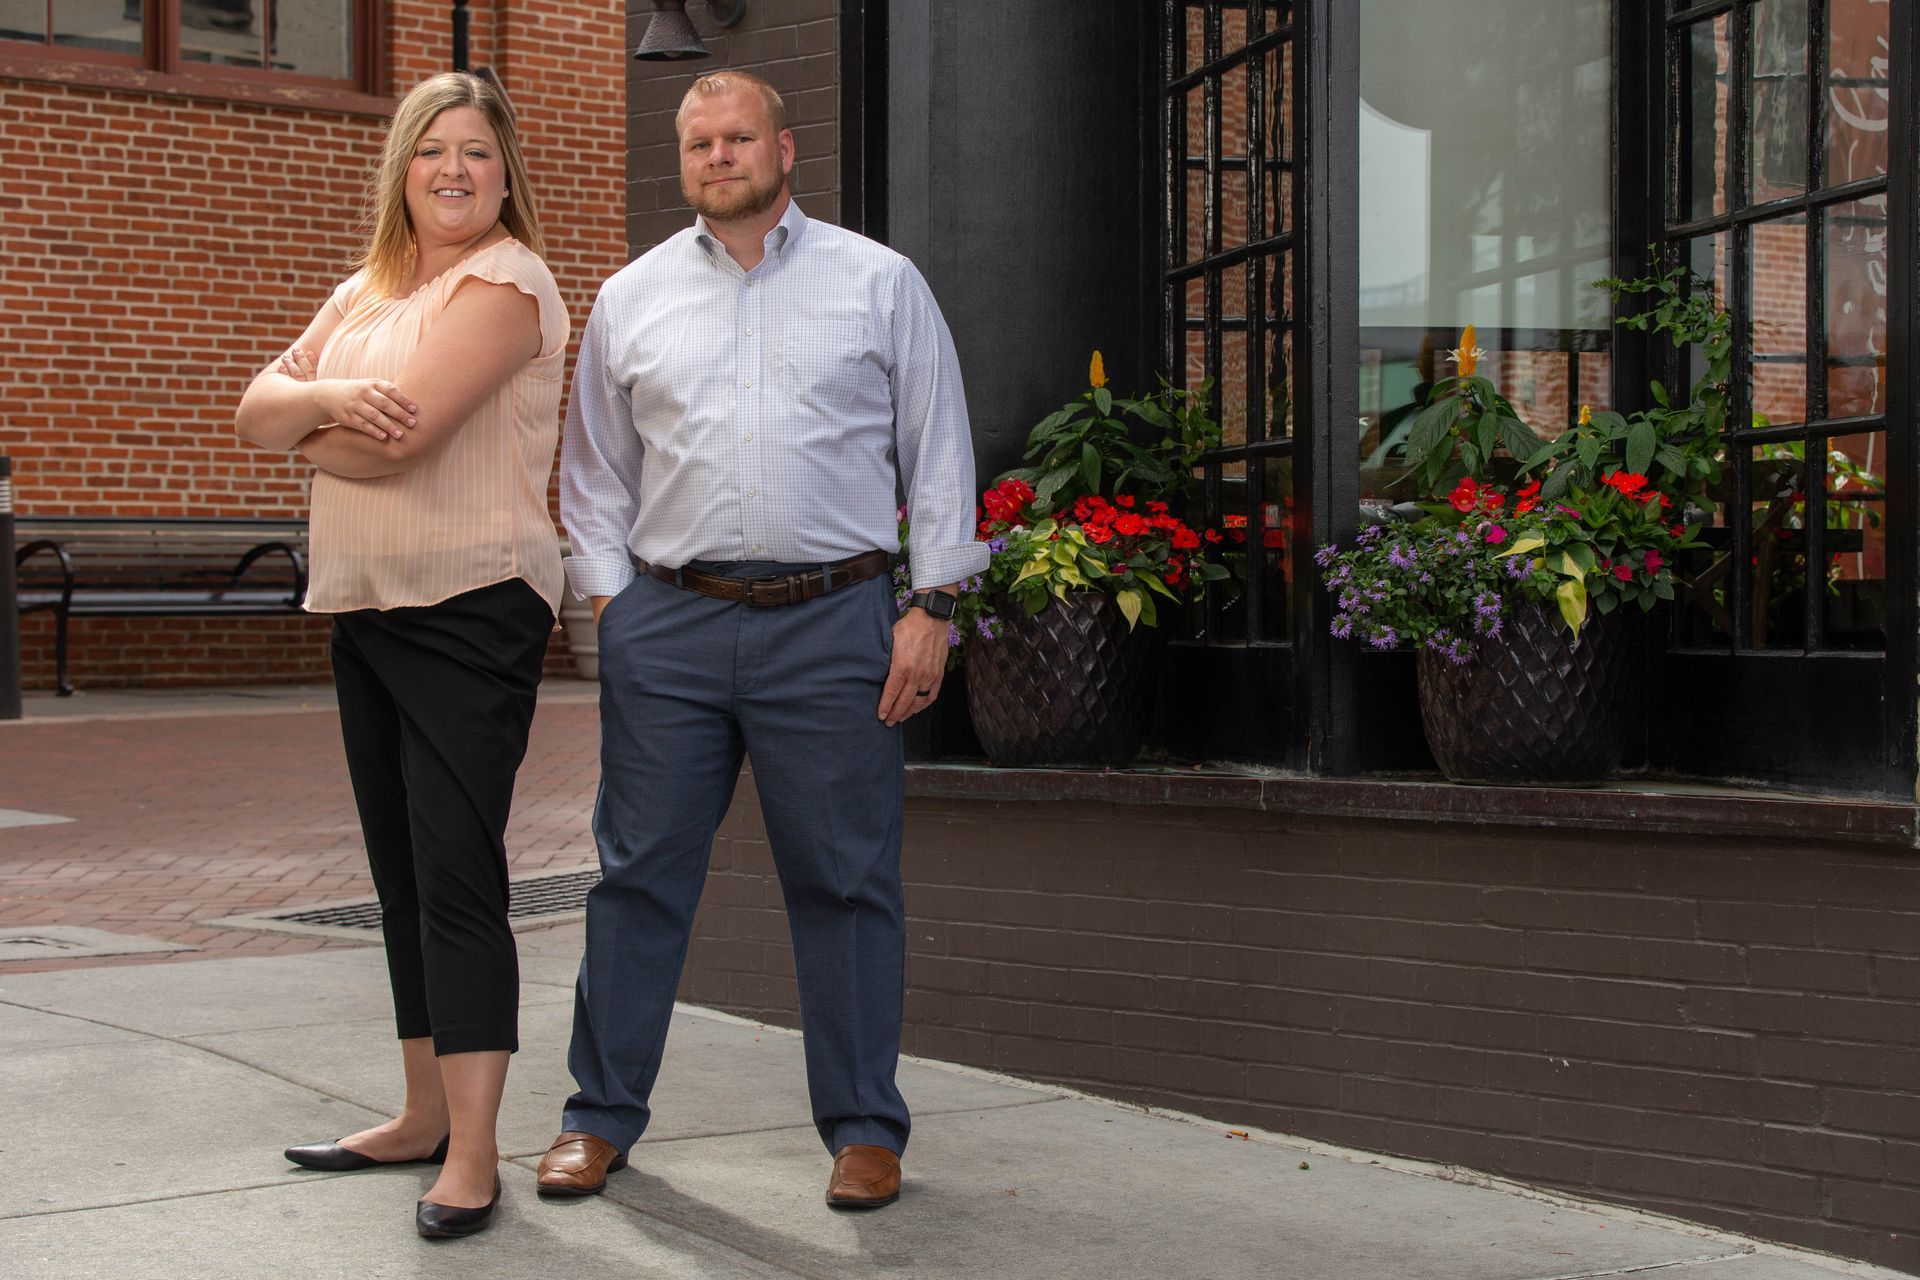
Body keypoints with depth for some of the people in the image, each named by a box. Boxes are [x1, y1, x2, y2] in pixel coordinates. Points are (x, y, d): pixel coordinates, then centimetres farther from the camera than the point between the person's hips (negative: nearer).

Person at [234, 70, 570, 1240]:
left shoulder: (504, 281, -9)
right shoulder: (367, 292, 17)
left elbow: (397, 438, -19)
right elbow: (258, 408, 7)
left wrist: (300, 426, 1)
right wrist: (327, 396, -15)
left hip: (472, 606, -8)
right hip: (366, 608, 8)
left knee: (458, 876, -12)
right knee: (404, 874, 13)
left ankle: (472, 1155, -10)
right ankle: (426, 1113, 23)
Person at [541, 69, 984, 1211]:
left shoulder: (880, 282, 8)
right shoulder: (632, 299, 13)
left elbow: (939, 452, 6)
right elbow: (594, 469, 17)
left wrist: (932, 606, -1)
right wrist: (609, 599, 6)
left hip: (834, 620, -2)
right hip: (669, 624, 2)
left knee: (848, 880, 2)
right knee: (641, 872, 4)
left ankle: (865, 1128, 13)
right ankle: (603, 1116, 17)